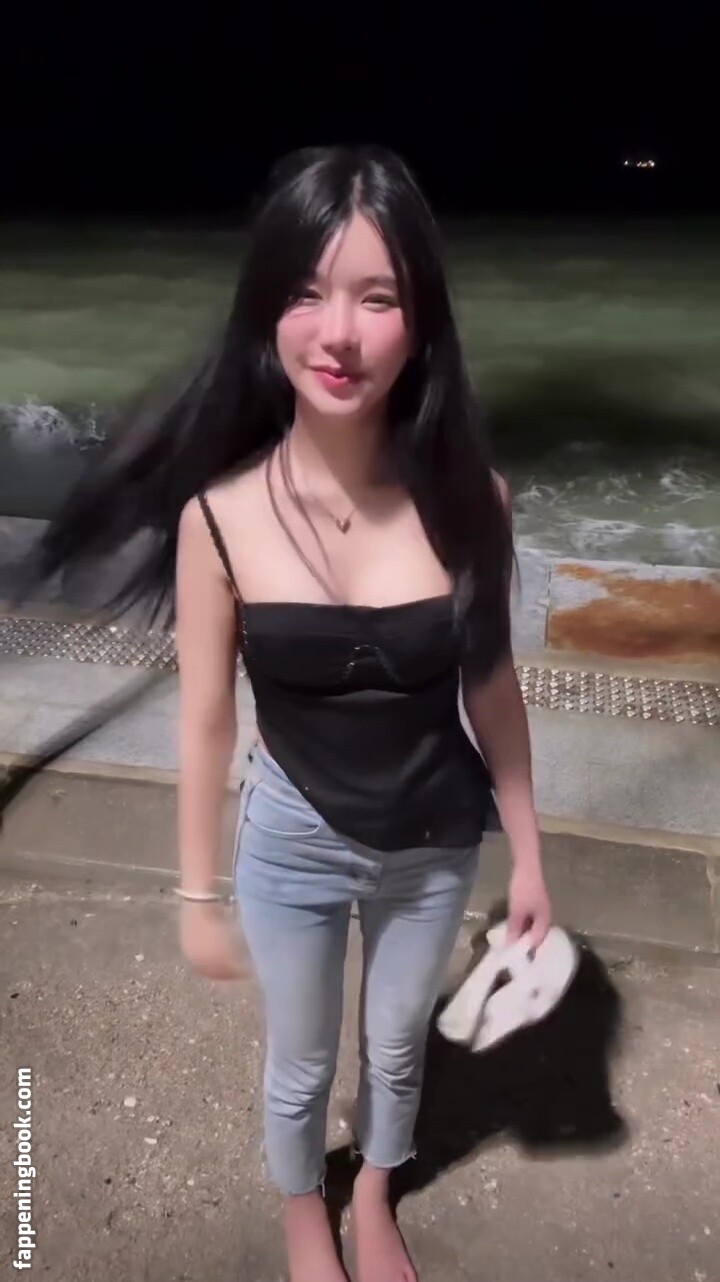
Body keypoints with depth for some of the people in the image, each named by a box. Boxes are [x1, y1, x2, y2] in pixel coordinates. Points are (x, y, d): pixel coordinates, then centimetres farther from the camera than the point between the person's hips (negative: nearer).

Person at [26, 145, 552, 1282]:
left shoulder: (468, 498, -19)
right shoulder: (220, 514, -21)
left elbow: (492, 691, -6)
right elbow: (206, 720, -10)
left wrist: (528, 854, 3)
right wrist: (200, 894, -1)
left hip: (436, 845, 2)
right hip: (293, 845, -1)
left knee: (398, 1046, 28)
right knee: (301, 1062, 25)